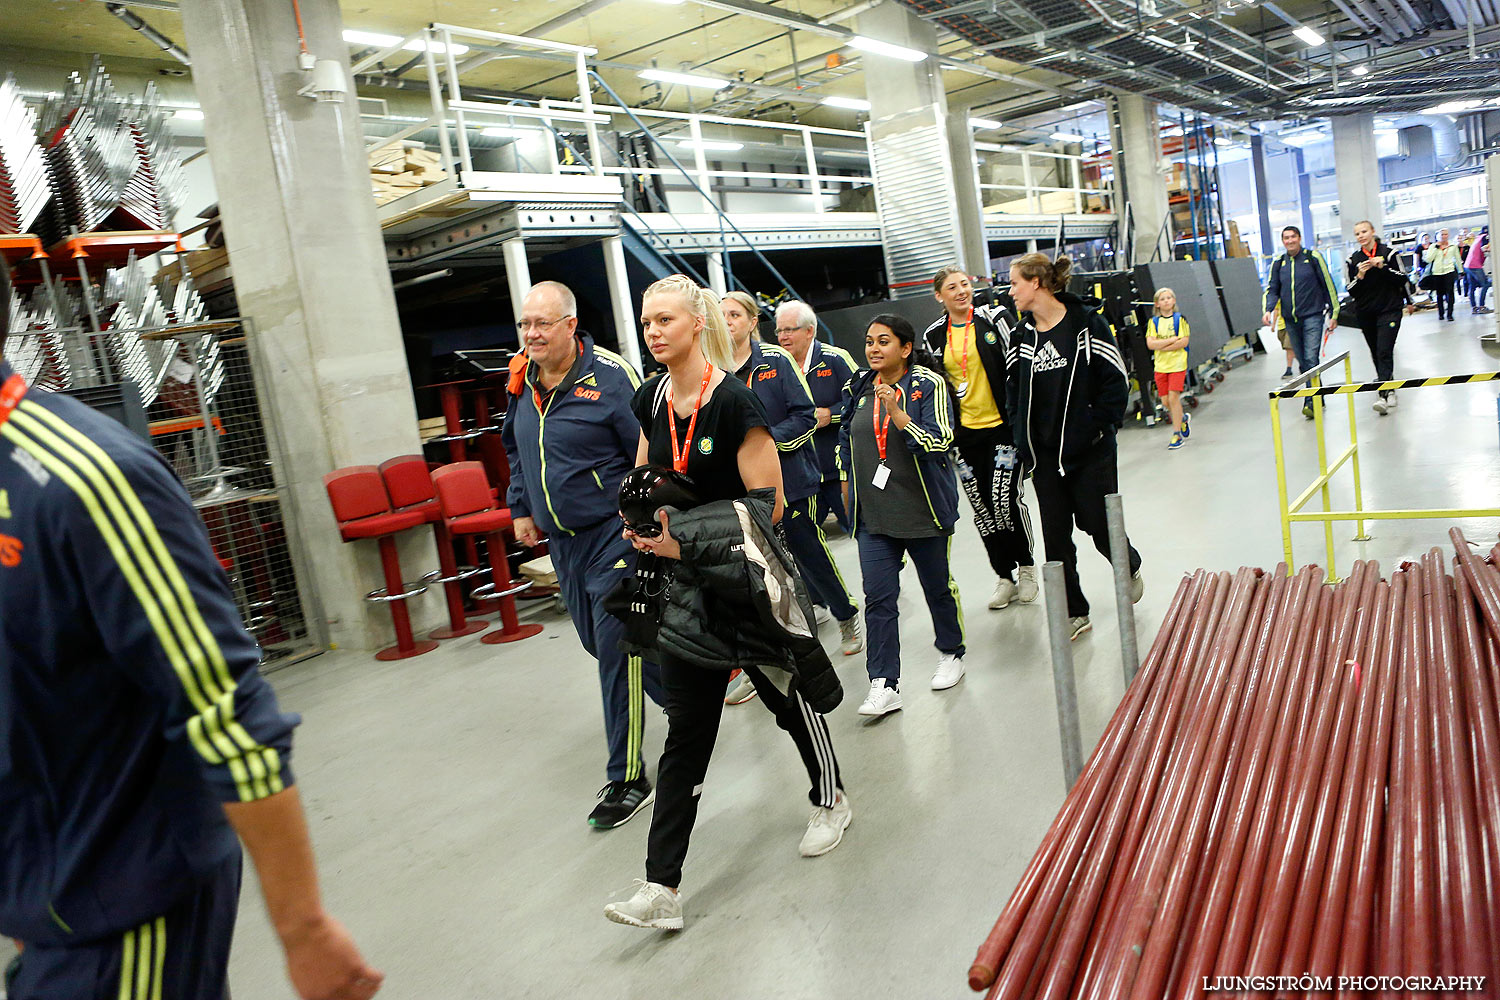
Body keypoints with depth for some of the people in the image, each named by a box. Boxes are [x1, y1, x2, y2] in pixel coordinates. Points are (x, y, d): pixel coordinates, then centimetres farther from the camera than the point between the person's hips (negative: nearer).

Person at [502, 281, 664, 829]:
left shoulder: (611, 377, -14)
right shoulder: (522, 383, 8)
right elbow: (515, 449, 25)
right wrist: (521, 508, 21)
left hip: (615, 533, -8)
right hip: (562, 538, 8)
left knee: (617, 647, -6)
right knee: (597, 639, 17)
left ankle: (626, 777, 7)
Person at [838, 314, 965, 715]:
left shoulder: (928, 384, -8)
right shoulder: (857, 388, 6)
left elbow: (938, 443, -18)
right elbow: (846, 440, 20)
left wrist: (897, 412, -28)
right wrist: (848, 484, 18)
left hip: (924, 508, -3)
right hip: (873, 513, 3)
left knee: (938, 586, 13)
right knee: (878, 598, -3)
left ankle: (951, 654, 37)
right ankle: (884, 685, 1)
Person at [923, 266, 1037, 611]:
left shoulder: (995, 318, -3)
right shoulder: (934, 336, 6)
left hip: (1002, 426, -3)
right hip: (965, 433, 4)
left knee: (1005, 500, -9)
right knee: (982, 506, 6)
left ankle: (1026, 567, 15)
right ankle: (1004, 576, 21)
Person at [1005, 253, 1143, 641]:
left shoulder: (1086, 323, -7)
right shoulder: (1021, 336, 6)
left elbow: (1117, 381, -6)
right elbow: (1014, 392, 13)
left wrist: (1098, 427, -11)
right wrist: (1024, 442, 5)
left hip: (1090, 450, -4)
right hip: (1045, 455, 4)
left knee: (1098, 524, 3)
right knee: (1055, 535, 4)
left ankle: (1131, 567, 37)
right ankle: (1074, 613, 17)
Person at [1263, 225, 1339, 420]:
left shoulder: (1313, 257, -1)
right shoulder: (1278, 263, 9)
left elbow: (1328, 285, 2)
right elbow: (1272, 289, 8)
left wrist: (1333, 313, 0)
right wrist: (1268, 310, -12)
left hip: (1313, 316, -4)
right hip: (1291, 320, 4)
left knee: (1311, 359, -14)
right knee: (1303, 362, 8)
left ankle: (1311, 402, -16)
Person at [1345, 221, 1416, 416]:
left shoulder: (1388, 253, -1)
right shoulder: (1352, 260, 3)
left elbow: (1403, 279, 0)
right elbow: (1351, 290, 1)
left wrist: (1382, 267, -12)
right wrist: (1360, 275, -16)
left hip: (1389, 309, -4)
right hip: (1365, 313, 4)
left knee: (1384, 352, -16)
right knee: (1376, 354, 11)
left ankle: (1384, 394, -22)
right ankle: (1389, 389, 27)